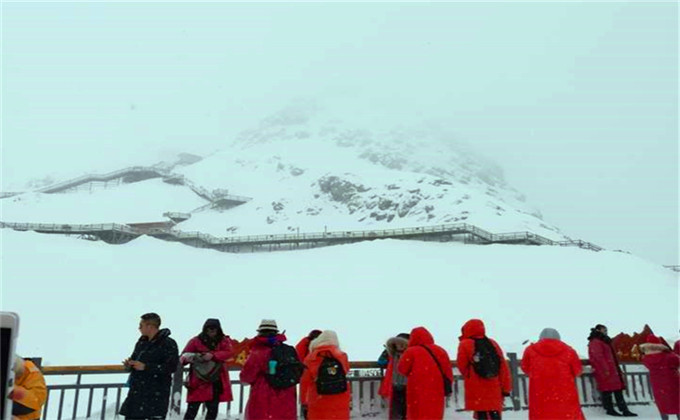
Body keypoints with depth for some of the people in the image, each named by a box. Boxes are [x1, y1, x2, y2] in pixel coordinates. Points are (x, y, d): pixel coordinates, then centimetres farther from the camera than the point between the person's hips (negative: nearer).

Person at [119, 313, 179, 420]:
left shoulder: (168, 343, -11)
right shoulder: (141, 342, 12)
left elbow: (171, 367, -19)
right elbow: (134, 359, 24)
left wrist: (145, 367, -21)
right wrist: (129, 364, -1)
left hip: (157, 395, -7)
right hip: (137, 391, 7)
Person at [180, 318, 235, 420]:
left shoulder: (224, 341, 2)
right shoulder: (196, 341, -3)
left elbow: (229, 352, -15)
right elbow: (183, 356, -6)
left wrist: (213, 355, -29)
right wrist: (188, 357, -31)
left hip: (216, 382, 2)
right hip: (198, 381, -2)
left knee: (213, 409, 11)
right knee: (192, 409, -4)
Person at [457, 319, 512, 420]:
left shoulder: (465, 345, -5)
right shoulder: (493, 344, 8)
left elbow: (462, 366, 1)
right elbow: (504, 367, 7)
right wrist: (506, 388, 10)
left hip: (476, 387, -4)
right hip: (494, 388, 4)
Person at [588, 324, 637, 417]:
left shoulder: (604, 342, 24)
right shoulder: (595, 342, -9)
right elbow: (598, 357, -19)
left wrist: (617, 370, 24)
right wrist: (605, 370, -23)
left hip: (612, 370, 11)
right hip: (604, 371, -11)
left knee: (618, 389, 7)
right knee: (607, 390, -6)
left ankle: (624, 410, 8)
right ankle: (610, 409, -1)